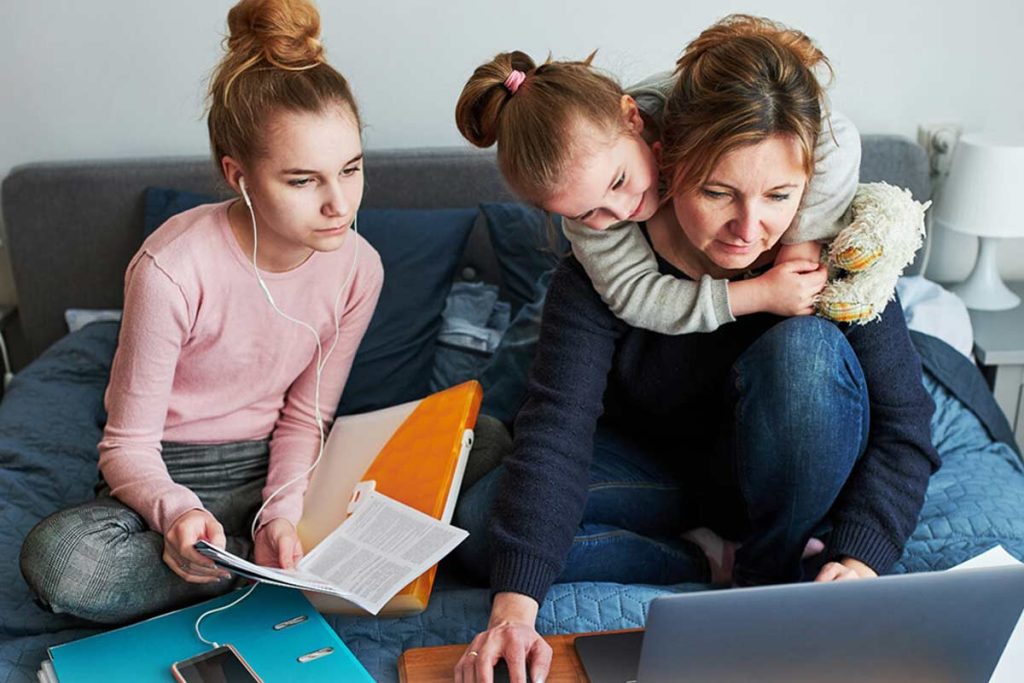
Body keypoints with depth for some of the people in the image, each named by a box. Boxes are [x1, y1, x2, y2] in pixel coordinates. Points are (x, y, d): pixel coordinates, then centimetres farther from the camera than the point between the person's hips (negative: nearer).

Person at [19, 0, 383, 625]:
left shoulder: (359, 266, -11)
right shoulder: (174, 269, -25)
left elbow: (305, 417, -3)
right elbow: (127, 446, -17)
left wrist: (282, 513, -21)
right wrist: (177, 512, -39)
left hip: (274, 466, 3)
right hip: (173, 473, -3)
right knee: (57, 557, -35)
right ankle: (261, 563, -13)